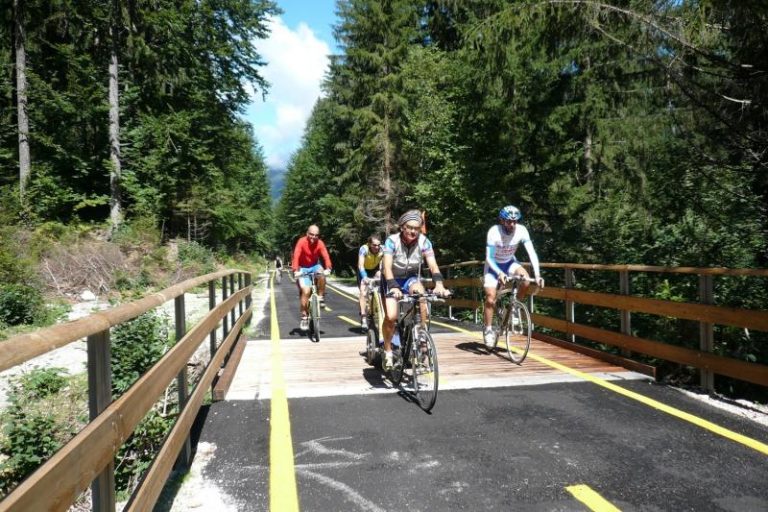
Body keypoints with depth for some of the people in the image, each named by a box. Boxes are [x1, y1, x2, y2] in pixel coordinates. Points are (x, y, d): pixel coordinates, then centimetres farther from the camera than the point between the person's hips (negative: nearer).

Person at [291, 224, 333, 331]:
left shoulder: (320, 243, -14)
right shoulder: (302, 242, -20)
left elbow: (325, 256, -25)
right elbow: (296, 256, -30)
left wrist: (328, 268, -43)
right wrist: (295, 270, -44)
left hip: (314, 266, 2)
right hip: (303, 268, -2)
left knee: (321, 273, -33)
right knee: (305, 290, -18)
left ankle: (320, 297, -13)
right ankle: (304, 317, -4)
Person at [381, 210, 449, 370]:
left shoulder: (424, 242, -17)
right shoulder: (392, 241, -24)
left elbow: (433, 265, -26)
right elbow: (387, 267, -34)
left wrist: (439, 284, -45)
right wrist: (393, 287, -51)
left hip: (411, 278, 2)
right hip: (391, 280, -2)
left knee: (421, 295, -32)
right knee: (391, 317, -19)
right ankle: (387, 351, 6)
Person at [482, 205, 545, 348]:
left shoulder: (521, 230, -22)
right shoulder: (494, 232, -29)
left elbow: (531, 252, -25)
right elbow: (489, 258, -30)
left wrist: (537, 274, -38)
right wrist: (500, 273, -47)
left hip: (510, 262, 3)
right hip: (493, 265, -2)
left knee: (526, 280, -26)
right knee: (490, 299, -13)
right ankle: (488, 330, 7)